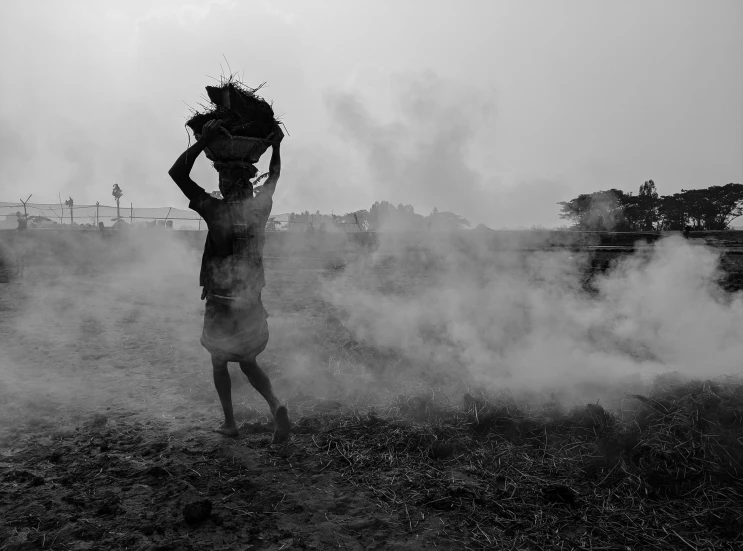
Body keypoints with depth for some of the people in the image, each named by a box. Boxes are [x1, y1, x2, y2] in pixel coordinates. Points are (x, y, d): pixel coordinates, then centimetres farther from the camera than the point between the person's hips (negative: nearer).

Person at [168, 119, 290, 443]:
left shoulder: (215, 210, -15)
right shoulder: (261, 208, -3)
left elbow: (177, 173, -8)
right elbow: (273, 176, 19)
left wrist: (203, 141, -12)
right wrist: (276, 145, 20)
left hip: (220, 303, -4)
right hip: (251, 301, 4)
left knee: (219, 364, 18)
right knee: (248, 364, 19)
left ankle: (229, 423, 24)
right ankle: (276, 406, -3)